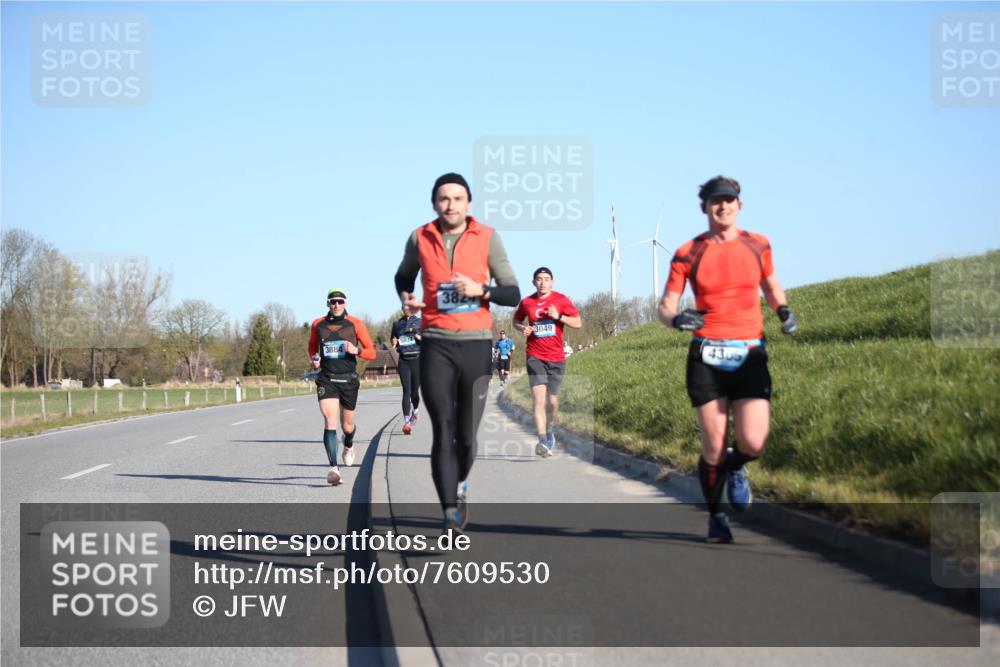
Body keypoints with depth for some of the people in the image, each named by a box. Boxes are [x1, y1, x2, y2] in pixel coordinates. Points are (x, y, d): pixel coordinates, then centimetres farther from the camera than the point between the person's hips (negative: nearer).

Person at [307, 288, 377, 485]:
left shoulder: (356, 324, 0)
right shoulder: (318, 324, 5)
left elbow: (371, 352, 2)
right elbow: (312, 347, 23)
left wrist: (356, 350, -17)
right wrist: (314, 359, 2)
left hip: (349, 380, 0)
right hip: (326, 379, 0)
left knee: (347, 426, 12)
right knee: (329, 421, -19)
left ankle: (349, 446, 49)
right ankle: (333, 467, -25)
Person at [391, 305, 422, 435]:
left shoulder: (420, 322, 3)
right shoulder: (397, 324, 11)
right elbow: (393, 341, 22)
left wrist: (417, 335, -18)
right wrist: (394, 342, -1)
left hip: (417, 359, -1)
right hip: (403, 361, 1)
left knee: (414, 391, 7)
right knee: (406, 391, -11)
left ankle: (415, 410, 41)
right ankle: (406, 422, -17)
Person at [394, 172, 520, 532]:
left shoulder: (487, 238, 1)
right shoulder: (419, 239, 5)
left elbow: (513, 294, 1)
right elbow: (403, 276, 26)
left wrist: (481, 290, -16)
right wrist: (405, 297, 4)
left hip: (476, 344, 0)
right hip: (436, 344, 0)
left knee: (466, 434, 5)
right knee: (443, 431, -11)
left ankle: (461, 484, 36)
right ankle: (451, 513, -12)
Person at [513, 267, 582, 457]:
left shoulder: (561, 300, 0)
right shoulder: (526, 302, 3)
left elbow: (578, 322, 0)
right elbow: (516, 320, 20)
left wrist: (558, 316, -15)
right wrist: (522, 328, -3)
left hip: (556, 358, 1)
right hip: (535, 356, -1)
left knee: (552, 400, 9)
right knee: (538, 397, -17)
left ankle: (550, 431, 38)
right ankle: (543, 442, -28)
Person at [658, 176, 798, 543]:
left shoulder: (758, 245, 8)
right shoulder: (688, 254, 1)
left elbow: (770, 285, 24)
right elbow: (666, 306, 4)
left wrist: (784, 310, 4)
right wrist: (677, 318, -19)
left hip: (750, 355, 1)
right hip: (706, 357, -1)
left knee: (753, 444, -14)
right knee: (714, 449, -3)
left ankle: (735, 467, 24)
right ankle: (715, 517, 21)